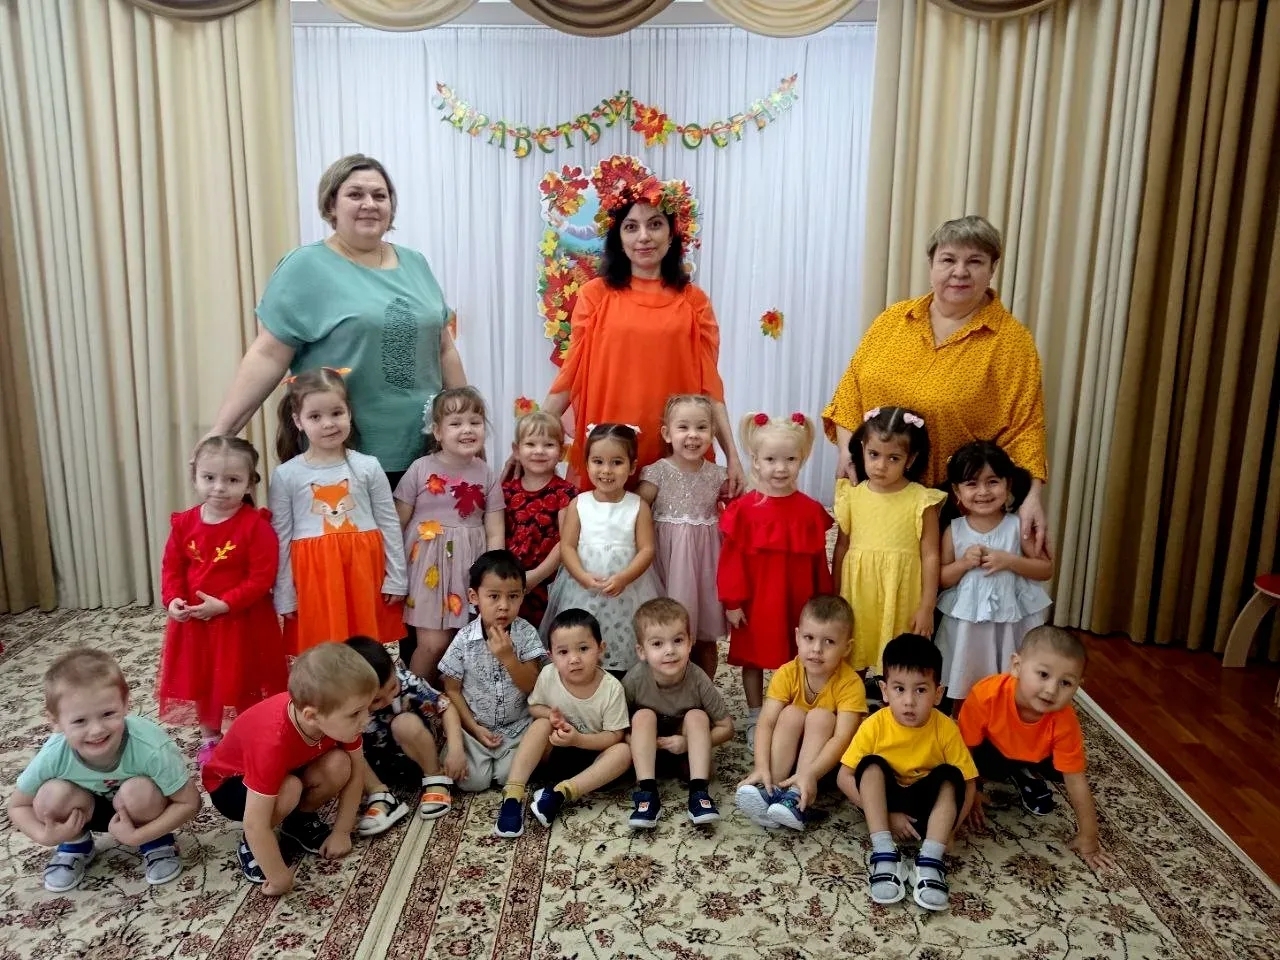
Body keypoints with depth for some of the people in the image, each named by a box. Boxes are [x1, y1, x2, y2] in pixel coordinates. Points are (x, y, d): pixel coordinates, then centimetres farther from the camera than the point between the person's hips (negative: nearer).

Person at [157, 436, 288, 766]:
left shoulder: (256, 525, -18)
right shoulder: (184, 522, -3)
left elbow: (262, 577, -20)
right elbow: (172, 567, 5)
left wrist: (225, 604, -25)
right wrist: (172, 600, -12)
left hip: (243, 621, -5)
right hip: (193, 619, 5)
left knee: (245, 684, 10)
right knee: (200, 681, 19)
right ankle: (209, 740, 39)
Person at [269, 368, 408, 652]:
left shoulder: (368, 467, -2)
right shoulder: (286, 475, -2)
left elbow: (390, 525, 3)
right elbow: (281, 538, 1)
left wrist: (396, 579, 2)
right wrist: (284, 596, 1)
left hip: (364, 571, 1)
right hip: (314, 576, 0)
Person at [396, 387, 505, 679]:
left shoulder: (487, 475, 2)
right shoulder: (420, 469, -5)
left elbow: (495, 534, 4)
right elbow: (397, 524, -1)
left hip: (469, 567, 3)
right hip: (428, 563, -2)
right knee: (433, 643, -7)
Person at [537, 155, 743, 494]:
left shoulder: (693, 300, 4)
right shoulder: (595, 294, 2)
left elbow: (708, 384, 3)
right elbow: (571, 375, 2)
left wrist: (732, 455, -3)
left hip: (675, 456, 1)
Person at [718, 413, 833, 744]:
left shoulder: (811, 511, -2)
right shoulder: (744, 509, -10)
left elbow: (818, 562, 4)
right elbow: (732, 558, -8)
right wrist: (732, 601, -9)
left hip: (797, 602, 2)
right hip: (754, 602, -1)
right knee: (753, 659, 12)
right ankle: (755, 720, 28)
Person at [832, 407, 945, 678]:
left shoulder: (921, 500, -9)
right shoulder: (852, 495, -1)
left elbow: (930, 556, -7)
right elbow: (842, 547, 7)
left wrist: (927, 607, -8)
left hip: (901, 599, -3)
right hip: (857, 595, 3)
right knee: (851, 666, 15)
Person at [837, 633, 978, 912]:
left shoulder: (945, 729, -16)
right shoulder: (875, 725, -17)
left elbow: (967, 784, -12)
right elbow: (845, 777, -14)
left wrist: (946, 828, -26)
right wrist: (886, 816, -22)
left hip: (926, 802, 0)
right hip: (886, 800, 0)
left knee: (949, 777, -27)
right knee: (872, 766, -27)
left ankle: (930, 861, -34)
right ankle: (885, 855, -34)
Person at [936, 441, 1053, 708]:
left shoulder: (1018, 526, -7)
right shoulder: (954, 530, -5)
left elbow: (1047, 569, -5)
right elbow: (941, 579, 0)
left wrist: (1008, 561, -18)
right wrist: (963, 563, -19)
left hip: (1012, 620, -1)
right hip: (967, 621, 1)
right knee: (964, 688, 16)